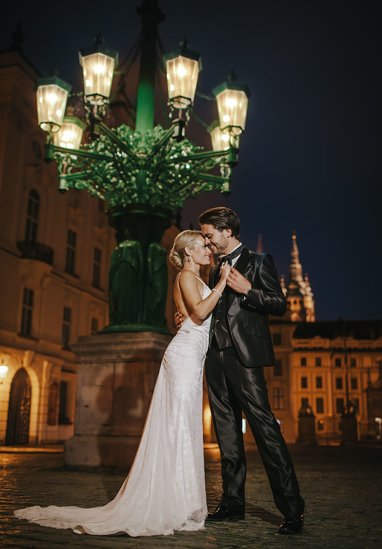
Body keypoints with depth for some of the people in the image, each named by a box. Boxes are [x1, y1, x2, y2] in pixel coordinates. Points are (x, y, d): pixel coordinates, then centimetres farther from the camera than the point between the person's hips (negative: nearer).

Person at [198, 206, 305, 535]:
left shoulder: (258, 262, 1)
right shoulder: (217, 268, 21)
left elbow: (279, 304, -5)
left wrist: (248, 290, -18)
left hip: (243, 356, -7)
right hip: (216, 355, 8)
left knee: (264, 426, -11)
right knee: (227, 431, 10)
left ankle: (293, 509, -4)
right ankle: (233, 502, 19)